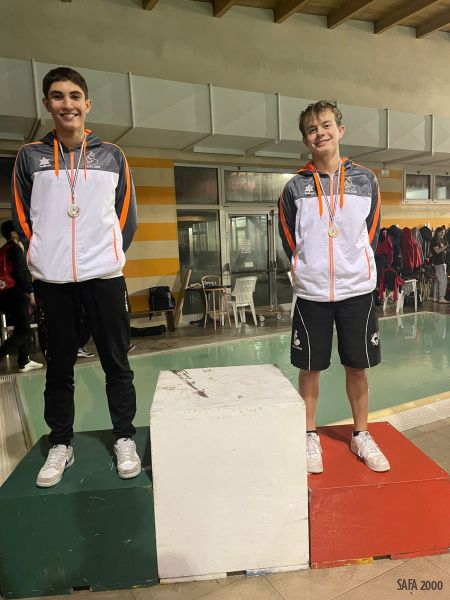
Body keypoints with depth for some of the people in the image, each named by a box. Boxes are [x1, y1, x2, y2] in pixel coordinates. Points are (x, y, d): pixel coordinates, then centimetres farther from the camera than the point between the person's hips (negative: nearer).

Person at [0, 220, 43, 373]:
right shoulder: (16, 249, -10)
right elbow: (21, 272, -19)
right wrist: (30, 292, -17)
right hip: (16, 295, -9)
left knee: (23, 329, 15)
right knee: (22, 332, -6)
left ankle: (24, 361, 17)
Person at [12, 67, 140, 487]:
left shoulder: (111, 155, 7)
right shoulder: (30, 156, 7)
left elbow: (126, 213, 11)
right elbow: (22, 217, 10)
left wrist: (110, 253, 3)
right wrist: (45, 256, 4)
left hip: (104, 276, 0)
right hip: (51, 280, 1)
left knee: (116, 363, 5)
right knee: (58, 367, 9)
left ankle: (124, 439, 21)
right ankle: (60, 444, 26)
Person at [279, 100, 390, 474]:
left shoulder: (365, 180, 4)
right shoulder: (295, 188, 1)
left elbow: (372, 234, 8)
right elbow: (290, 242, 6)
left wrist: (354, 266, 3)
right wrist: (309, 269, 3)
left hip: (357, 289, 1)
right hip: (312, 292, -1)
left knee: (357, 366, 10)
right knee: (310, 368, 7)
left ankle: (361, 436, 29)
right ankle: (310, 437, 25)